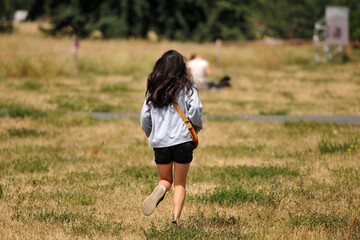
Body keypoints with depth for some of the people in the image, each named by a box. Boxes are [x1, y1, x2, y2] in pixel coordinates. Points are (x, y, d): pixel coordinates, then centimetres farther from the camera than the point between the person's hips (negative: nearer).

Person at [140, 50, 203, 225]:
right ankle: (175, 220, -4)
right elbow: (195, 109, -13)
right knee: (180, 184, 11)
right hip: (182, 140, -2)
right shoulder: (187, 87, -1)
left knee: (165, 179, 20)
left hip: (160, 143, 2)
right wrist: (197, 127, 7)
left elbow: (144, 116, 7)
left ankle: (160, 190, -16)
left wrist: (151, 134, 25)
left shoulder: (153, 89, 7)